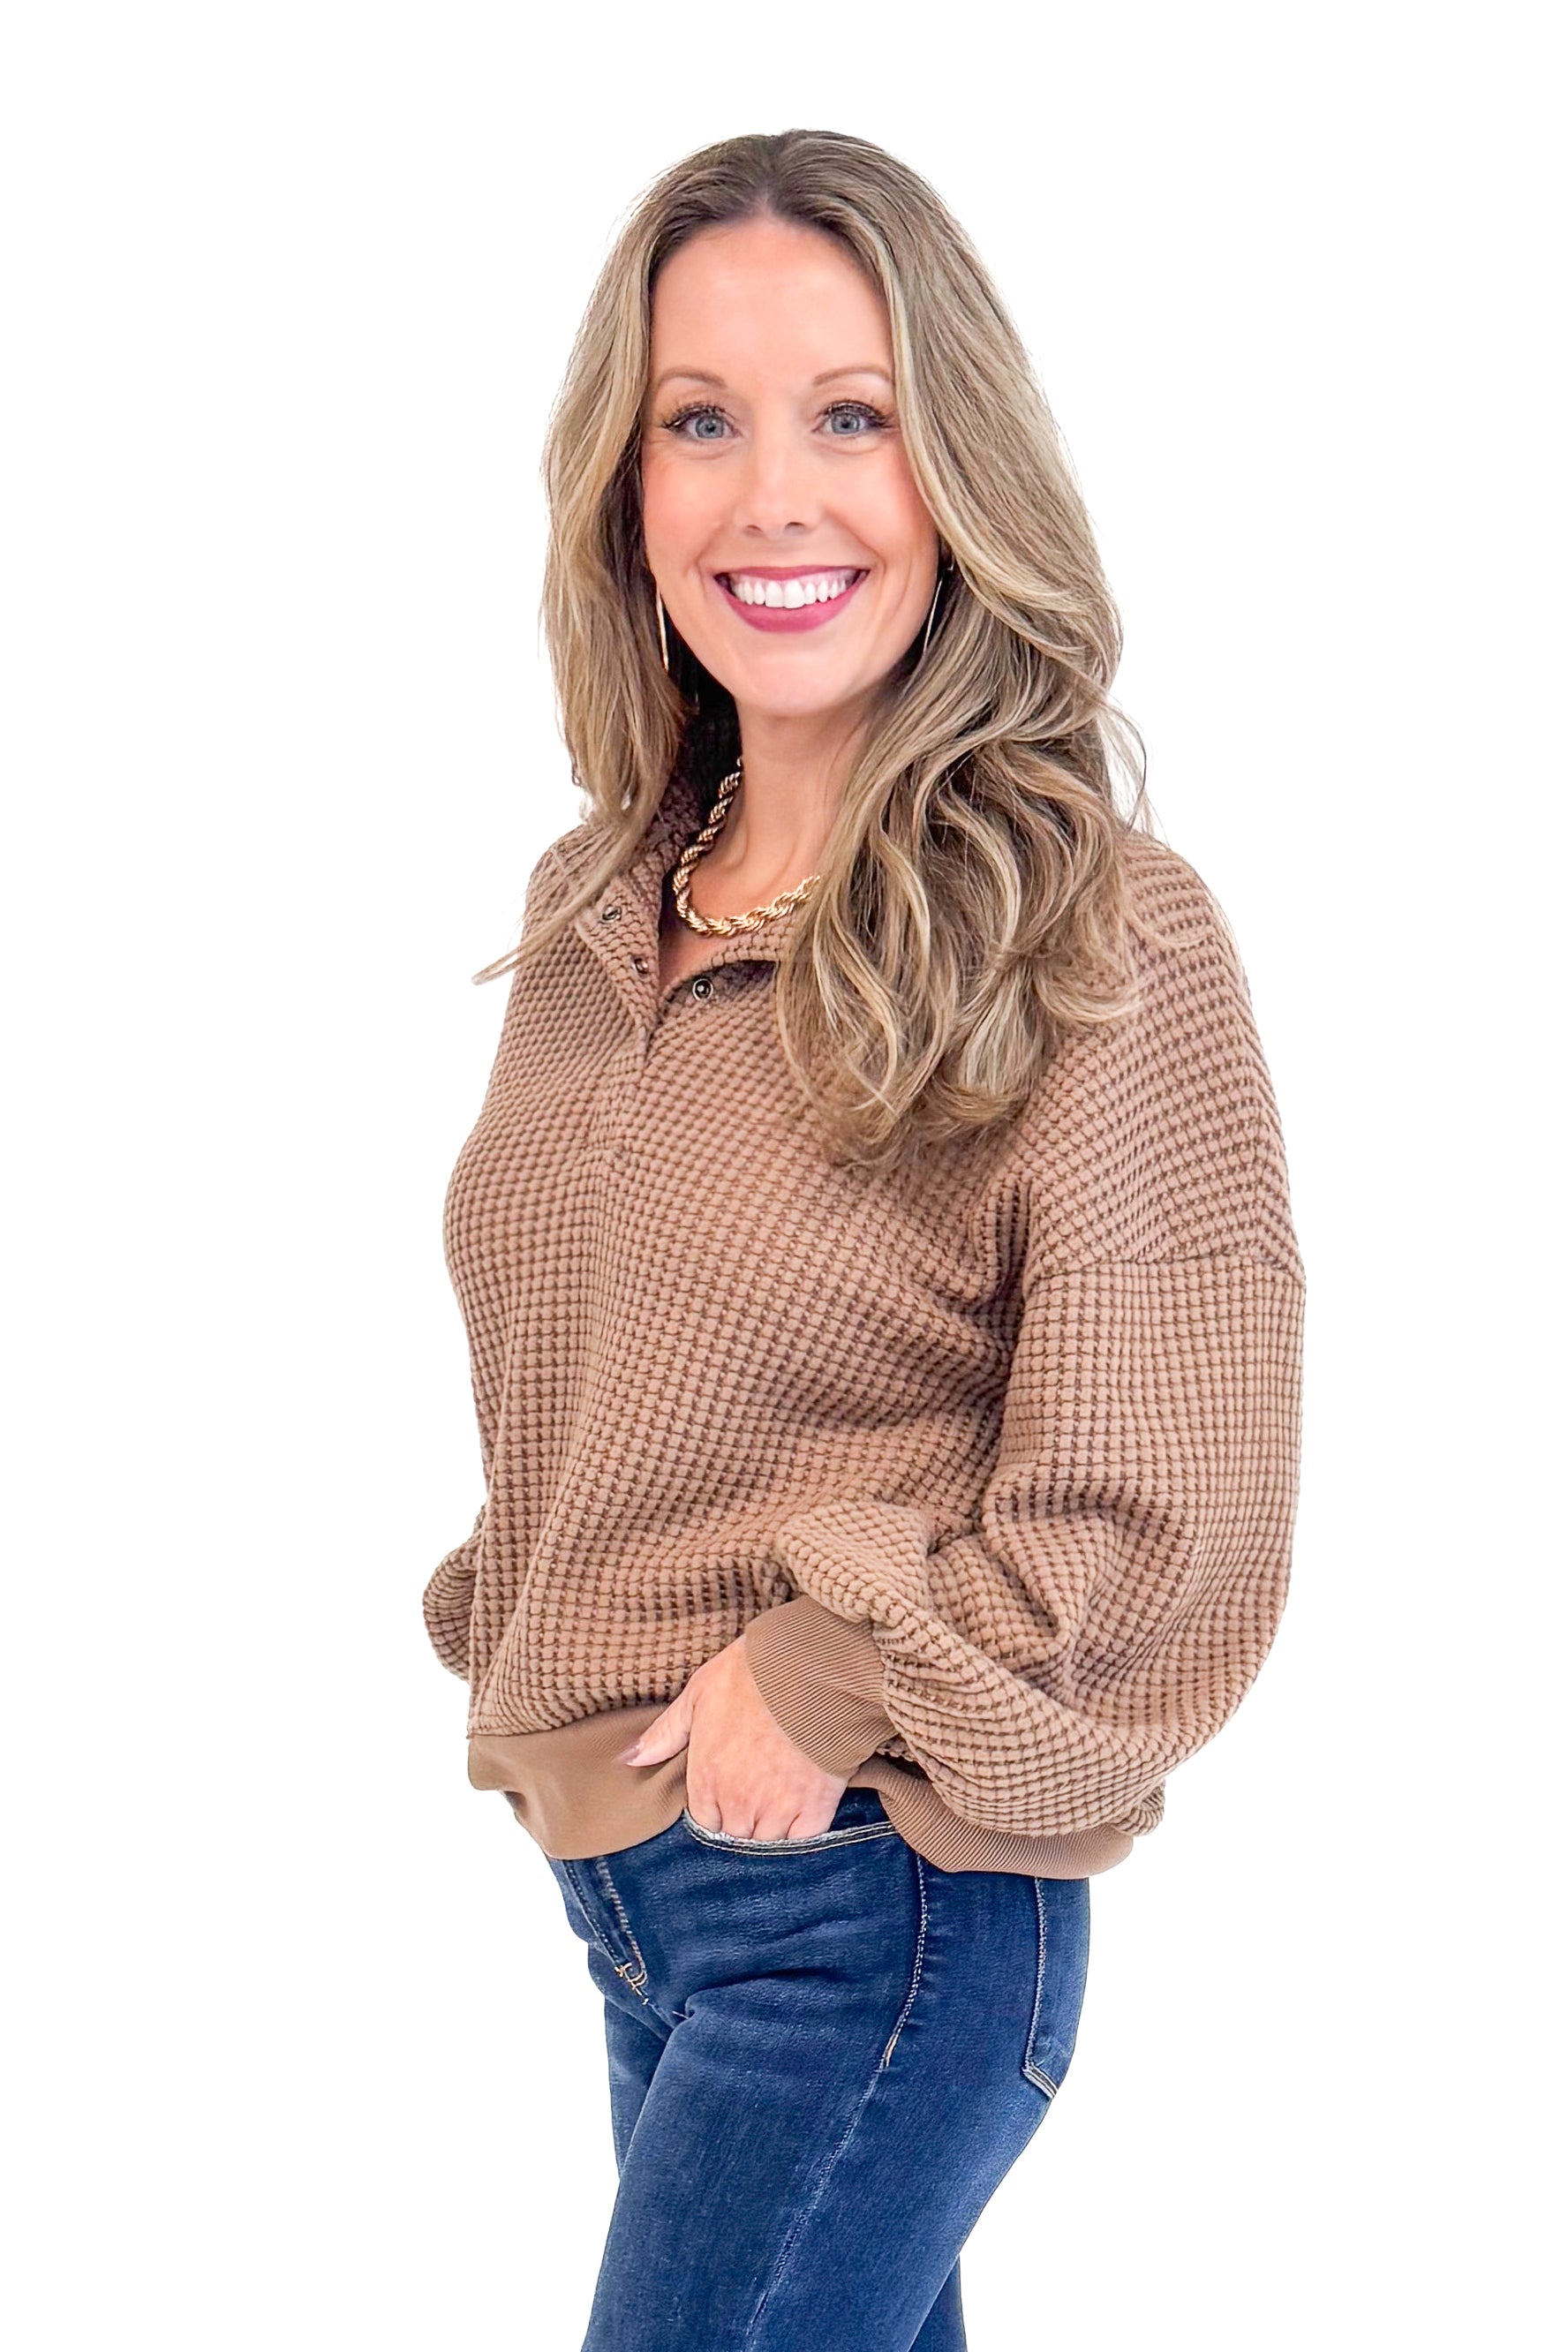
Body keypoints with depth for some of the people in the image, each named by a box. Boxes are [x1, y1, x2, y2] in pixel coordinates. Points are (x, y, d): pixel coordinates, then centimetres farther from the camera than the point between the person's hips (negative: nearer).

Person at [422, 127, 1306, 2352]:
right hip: (611, 1871, 6)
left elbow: (1169, 1528, -16)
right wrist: (530, 1674, 7)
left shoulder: (1100, 938, -16)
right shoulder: (602, 910, 5)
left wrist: (814, 1688, -13)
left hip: (869, 1909, -6)